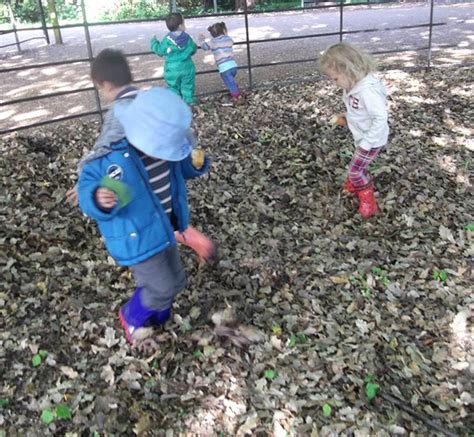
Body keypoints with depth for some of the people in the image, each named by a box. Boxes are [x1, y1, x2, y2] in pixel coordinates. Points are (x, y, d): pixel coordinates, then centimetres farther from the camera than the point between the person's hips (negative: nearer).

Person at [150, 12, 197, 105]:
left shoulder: (167, 39, -13)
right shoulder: (187, 38, -6)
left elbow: (160, 50, -8)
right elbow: (193, 49, 6)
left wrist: (154, 42, 9)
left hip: (172, 69, -2)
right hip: (187, 68, 2)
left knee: (173, 87, 11)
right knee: (187, 86, 16)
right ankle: (189, 100, 20)